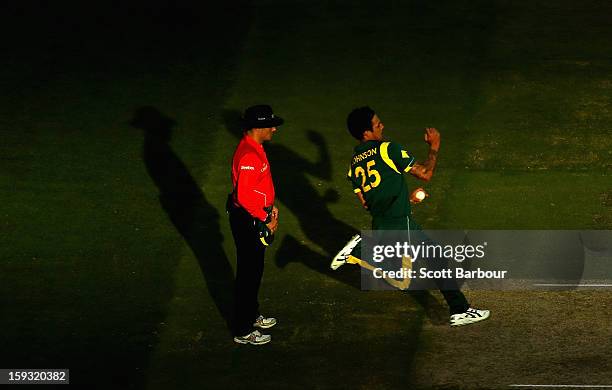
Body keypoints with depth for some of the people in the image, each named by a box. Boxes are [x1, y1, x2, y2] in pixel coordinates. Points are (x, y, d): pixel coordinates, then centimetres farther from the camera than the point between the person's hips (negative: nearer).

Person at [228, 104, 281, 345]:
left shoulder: (254, 147, 6)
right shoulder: (249, 156, -27)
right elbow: (244, 196, -28)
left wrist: (270, 207, 10)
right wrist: (265, 220, -17)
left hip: (256, 219, 10)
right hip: (248, 222, -10)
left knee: (254, 271, 24)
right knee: (248, 274, 1)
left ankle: (252, 315, 41)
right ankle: (243, 331, 12)